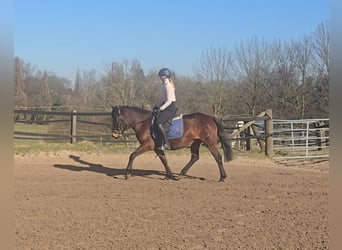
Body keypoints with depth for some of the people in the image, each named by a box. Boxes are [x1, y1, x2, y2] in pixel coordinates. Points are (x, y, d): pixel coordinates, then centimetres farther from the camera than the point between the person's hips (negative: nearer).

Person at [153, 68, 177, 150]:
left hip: (170, 108, -11)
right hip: (167, 107, 11)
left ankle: (166, 144, -26)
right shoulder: (165, 84, 17)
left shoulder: (168, 85, -14)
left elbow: (169, 100, -20)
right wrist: (158, 106, 14)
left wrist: (161, 108, -21)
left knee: (159, 122, -26)